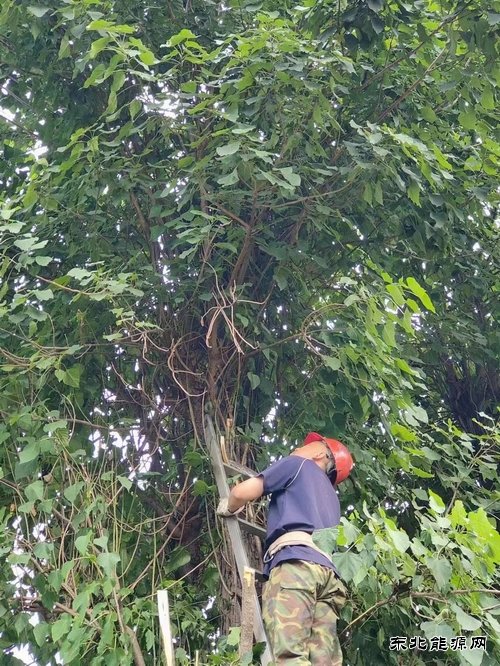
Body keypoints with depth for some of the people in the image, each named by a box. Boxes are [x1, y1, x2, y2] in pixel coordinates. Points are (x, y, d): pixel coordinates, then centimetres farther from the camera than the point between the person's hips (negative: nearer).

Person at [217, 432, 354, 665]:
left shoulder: (298, 464, 18)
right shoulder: (331, 496, 40)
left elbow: (243, 492, 8)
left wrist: (228, 507, 31)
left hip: (296, 560, -7)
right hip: (327, 569, 7)